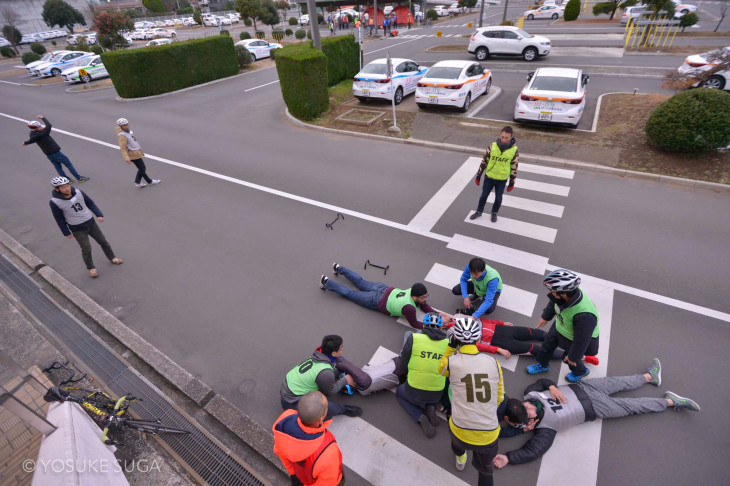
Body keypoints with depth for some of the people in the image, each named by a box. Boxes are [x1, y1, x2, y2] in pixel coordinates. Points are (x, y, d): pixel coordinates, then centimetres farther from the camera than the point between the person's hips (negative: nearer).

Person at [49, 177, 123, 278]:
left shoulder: (78, 192, -11)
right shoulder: (55, 202, -18)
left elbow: (90, 203, 4)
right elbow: (59, 219, -8)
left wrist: (99, 214, -6)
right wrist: (66, 232, -1)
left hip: (90, 222, 4)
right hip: (77, 229, -3)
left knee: (103, 241, 14)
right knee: (86, 249, 0)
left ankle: (112, 258, 35)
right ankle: (91, 268, 22)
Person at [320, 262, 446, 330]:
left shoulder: (415, 290, -16)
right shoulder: (409, 307, -37)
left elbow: (424, 306, 1)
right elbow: (414, 324, -21)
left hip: (385, 289, 6)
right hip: (377, 301, -6)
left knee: (360, 282, 27)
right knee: (350, 293, 12)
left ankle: (339, 268, 44)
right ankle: (326, 282, 26)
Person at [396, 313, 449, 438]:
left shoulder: (414, 338, -12)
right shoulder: (448, 343, -5)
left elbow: (404, 361, -2)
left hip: (414, 392, -3)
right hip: (437, 395, 3)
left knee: (399, 391, 30)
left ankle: (420, 417, 5)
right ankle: (430, 407, 7)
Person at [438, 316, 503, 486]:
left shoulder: (451, 362, -16)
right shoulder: (493, 362, -7)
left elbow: (442, 369, 10)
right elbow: (499, 398, 6)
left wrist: (451, 347, 3)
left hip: (462, 433, 0)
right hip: (489, 436, 1)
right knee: (485, 471, 29)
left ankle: (460, 459, 66)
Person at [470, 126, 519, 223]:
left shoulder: (515, 150, -16)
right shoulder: (492, 146, -15)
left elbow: (514, 168, -6)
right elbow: (484, 161, -5)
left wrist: (511, 184, 0)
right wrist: (478, 176, -1)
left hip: (502, 179, -1)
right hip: (489, 177, 1)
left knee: (498, 198, 15)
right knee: (484, 195, 16)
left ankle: (494, 213, 40)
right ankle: (479, 212, 37)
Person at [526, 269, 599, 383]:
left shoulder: (584, 315, -47)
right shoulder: (567, 291, -28)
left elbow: (581, 340, -29)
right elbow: (553, 303, -3)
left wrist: (573, 356, -11)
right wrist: (545, 317, 15)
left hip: (574, 340, -6)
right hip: (560, 326, 6)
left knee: (570, 359, 23)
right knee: (548, 344, 25)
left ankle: (581, 371, 58)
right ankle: (542, 365, 55)